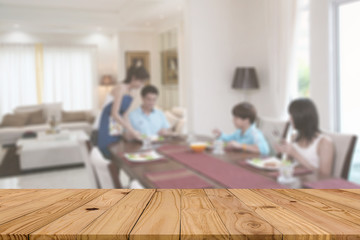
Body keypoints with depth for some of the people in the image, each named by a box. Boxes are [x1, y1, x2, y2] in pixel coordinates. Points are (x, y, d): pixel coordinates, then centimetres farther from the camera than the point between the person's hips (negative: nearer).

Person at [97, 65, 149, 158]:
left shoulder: (132, 92, 7)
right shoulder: (121, 88, -18)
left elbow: (125, 114, 9)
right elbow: (114, 113, -24)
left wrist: (132, 131, -3)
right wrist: (131, 130, -24)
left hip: (116, 126, 8)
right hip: (107, 125, -8)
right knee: (110, 153, -7)